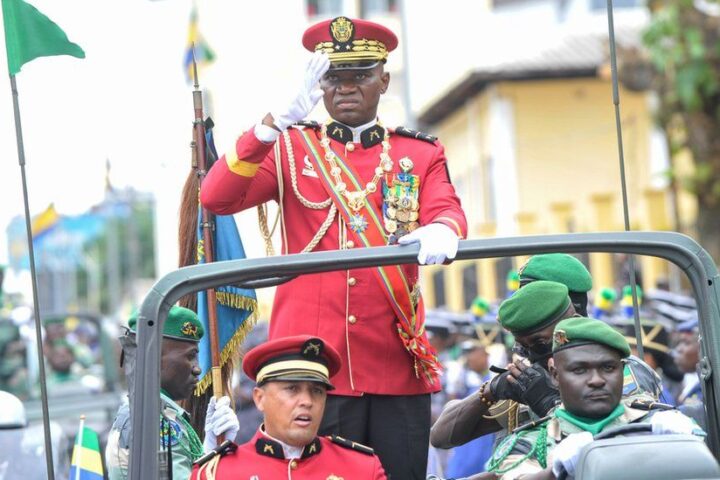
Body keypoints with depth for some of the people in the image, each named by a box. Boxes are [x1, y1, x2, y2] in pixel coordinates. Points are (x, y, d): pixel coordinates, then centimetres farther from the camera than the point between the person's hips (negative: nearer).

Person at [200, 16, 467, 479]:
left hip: (398, 365, 2)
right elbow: (217, 198, -7)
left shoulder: (422, 154, 13)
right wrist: (279, 121, -19)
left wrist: (440, 234, -30)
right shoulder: (290, 147, 8)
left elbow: (448, 213, -4)